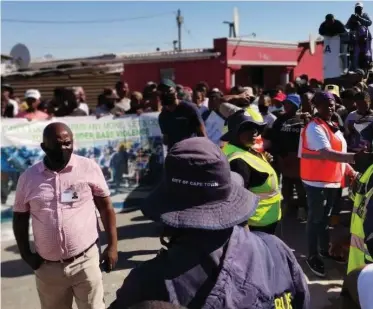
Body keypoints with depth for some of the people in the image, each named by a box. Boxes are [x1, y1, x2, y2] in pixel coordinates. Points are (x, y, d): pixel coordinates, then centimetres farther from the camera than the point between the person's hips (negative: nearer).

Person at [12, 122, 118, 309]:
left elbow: (105, 207, 1)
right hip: (47, 267, 2)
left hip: (85, 261, -2)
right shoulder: (28, 177, -1)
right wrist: (26, 254, 3)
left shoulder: (89, 168, -6)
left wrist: (112, 246, -2)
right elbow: (20, 217, 10)